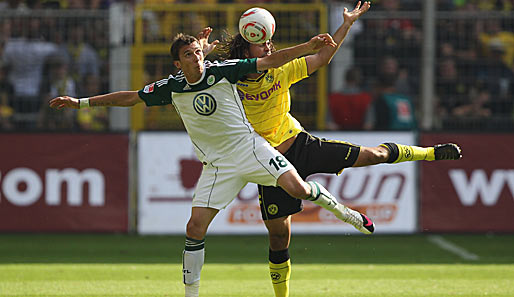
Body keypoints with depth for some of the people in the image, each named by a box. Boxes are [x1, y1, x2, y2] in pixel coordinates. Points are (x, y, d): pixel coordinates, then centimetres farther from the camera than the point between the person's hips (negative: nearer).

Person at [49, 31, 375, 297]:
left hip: (250, 147, -2)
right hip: (217, 163, 2)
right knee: (195, 228, -8)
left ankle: (343, 211, 8)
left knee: (297, 188, -21)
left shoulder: (221, 71, -8)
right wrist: (80, 102, 8)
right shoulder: (170, 88, -2)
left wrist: (310, 46, -14)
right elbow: (131, 97, 8)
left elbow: (269, 61, -6)